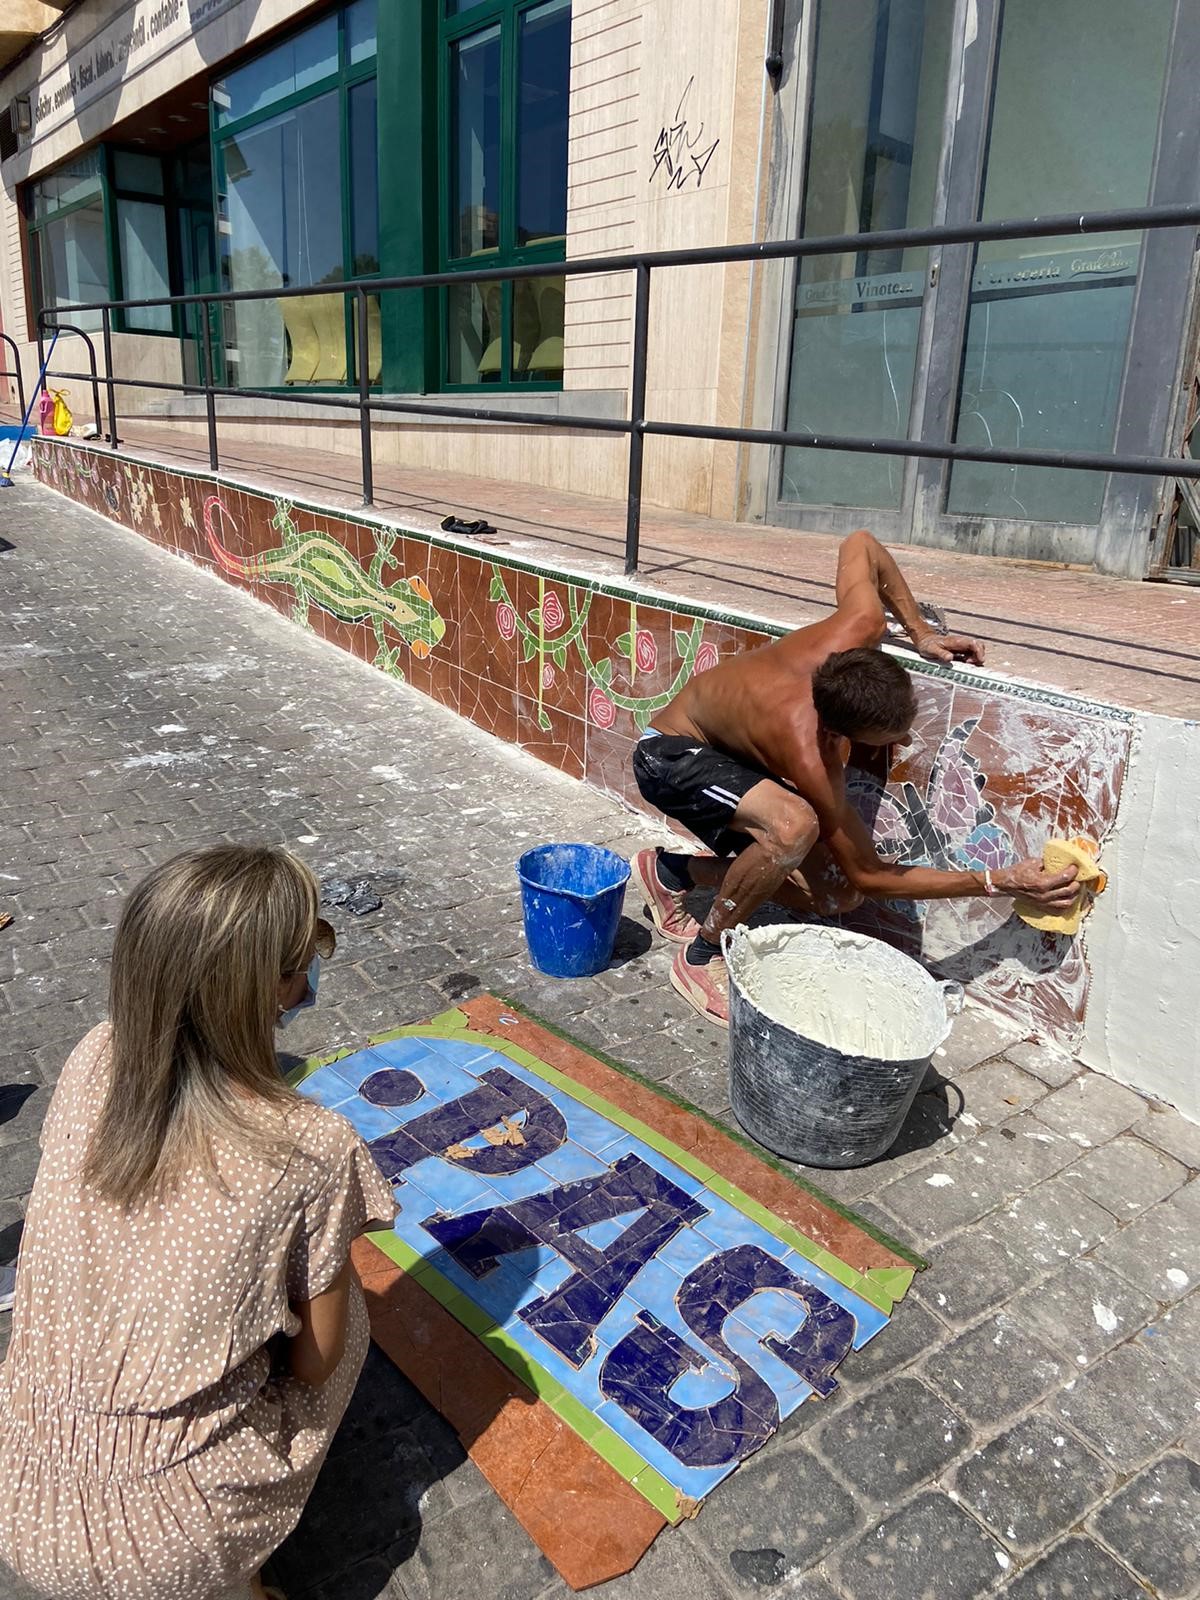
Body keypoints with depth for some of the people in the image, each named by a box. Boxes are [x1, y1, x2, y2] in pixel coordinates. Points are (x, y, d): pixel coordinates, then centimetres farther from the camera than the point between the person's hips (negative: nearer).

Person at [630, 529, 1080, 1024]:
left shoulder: (861, 629, -27)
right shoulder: (810, 760, -39)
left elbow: (859, 544, -3)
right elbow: (868, 875, -24)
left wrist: (919, 629, -7)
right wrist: (1003, 882, -27)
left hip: (730, 749, 8)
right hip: (670, 757, -8)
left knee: (835, 896, -1)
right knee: (795, 826, -39)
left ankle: (674, 870, 14)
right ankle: (701, 957, -16)